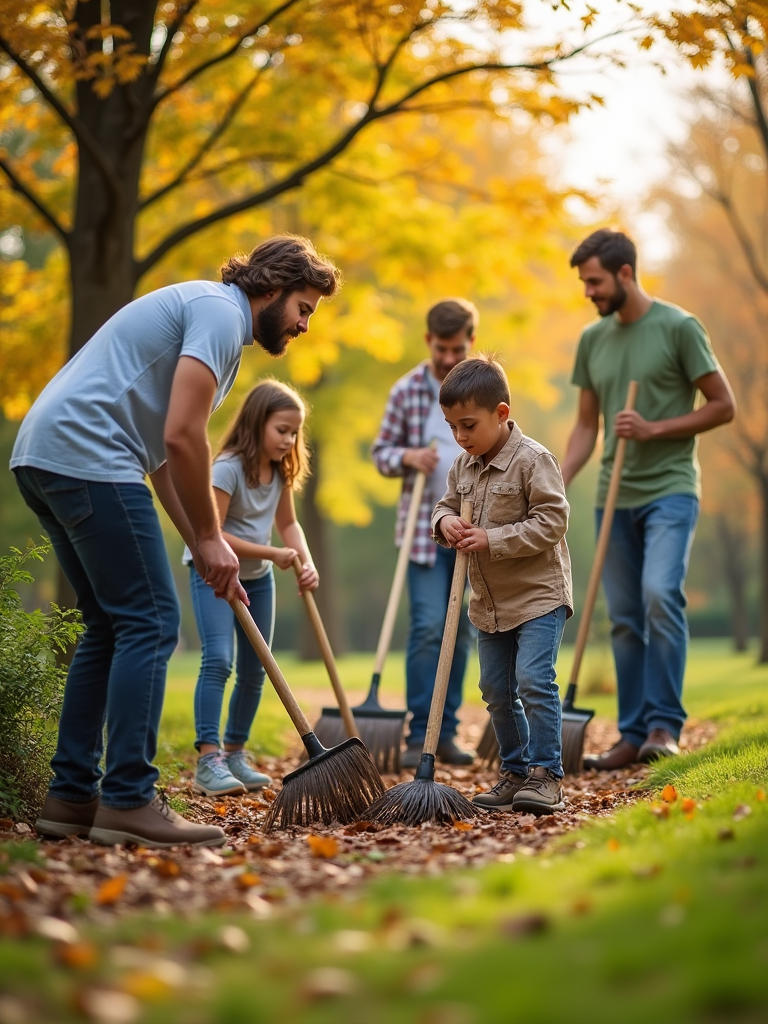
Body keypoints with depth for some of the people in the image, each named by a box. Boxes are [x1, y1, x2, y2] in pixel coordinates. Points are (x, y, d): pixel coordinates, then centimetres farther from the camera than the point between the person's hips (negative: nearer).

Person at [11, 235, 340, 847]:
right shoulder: (220, 310, -6)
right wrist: (211, 539, -6)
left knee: (111, 626, 13)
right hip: (88, 457, -11)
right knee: (150, 623, -8)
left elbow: (164, 454, 26)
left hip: (43, 458, 11)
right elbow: (182, 436, -16)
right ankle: (127, 801, -8)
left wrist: (204, 548, 19)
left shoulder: (208, 313, 27)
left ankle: (72, 797, 14)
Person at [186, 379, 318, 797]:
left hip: (257, 575, 8)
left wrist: (306, 562, -7)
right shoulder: (227, 469, -23)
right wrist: (271, 554, -24)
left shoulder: (281, 472, 0)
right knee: (218, 660, -22)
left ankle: (235, 754, 22)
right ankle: (208, 759, -23)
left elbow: (288, 523, 11)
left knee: (254, 671, 9)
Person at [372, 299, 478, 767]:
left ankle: (446, 733, 13)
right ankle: (420, 735, -5)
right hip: (425, 529, -2)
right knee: (427, 628, -10)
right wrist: (408, 457, -16)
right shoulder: (407, 391, 0)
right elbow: (381, 451, 6)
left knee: (462, 633, 6)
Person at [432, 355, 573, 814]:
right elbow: (448, 505, 19)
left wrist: (493, 539, -23)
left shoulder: (533, 459, -15)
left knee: (534, 680, -16)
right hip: (490, 601, 8)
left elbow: (551, 521, -19)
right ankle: (516, 772, 22)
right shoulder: (464, 466, 7)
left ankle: (547, 775, -8)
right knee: (497, 689, 11)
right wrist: (445, 522, -6)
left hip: (538, 594, -8)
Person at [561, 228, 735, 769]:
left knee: (660, 594, -22)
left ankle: (665, 725, -13)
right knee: (624, 619, 6)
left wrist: (655, 428, -14)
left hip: (669, 490, -5)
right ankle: (634, 735, 12)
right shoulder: (592, 339, 11)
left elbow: (723, 405, -4)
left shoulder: (679, 327, -5)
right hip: (615, 496, 6)